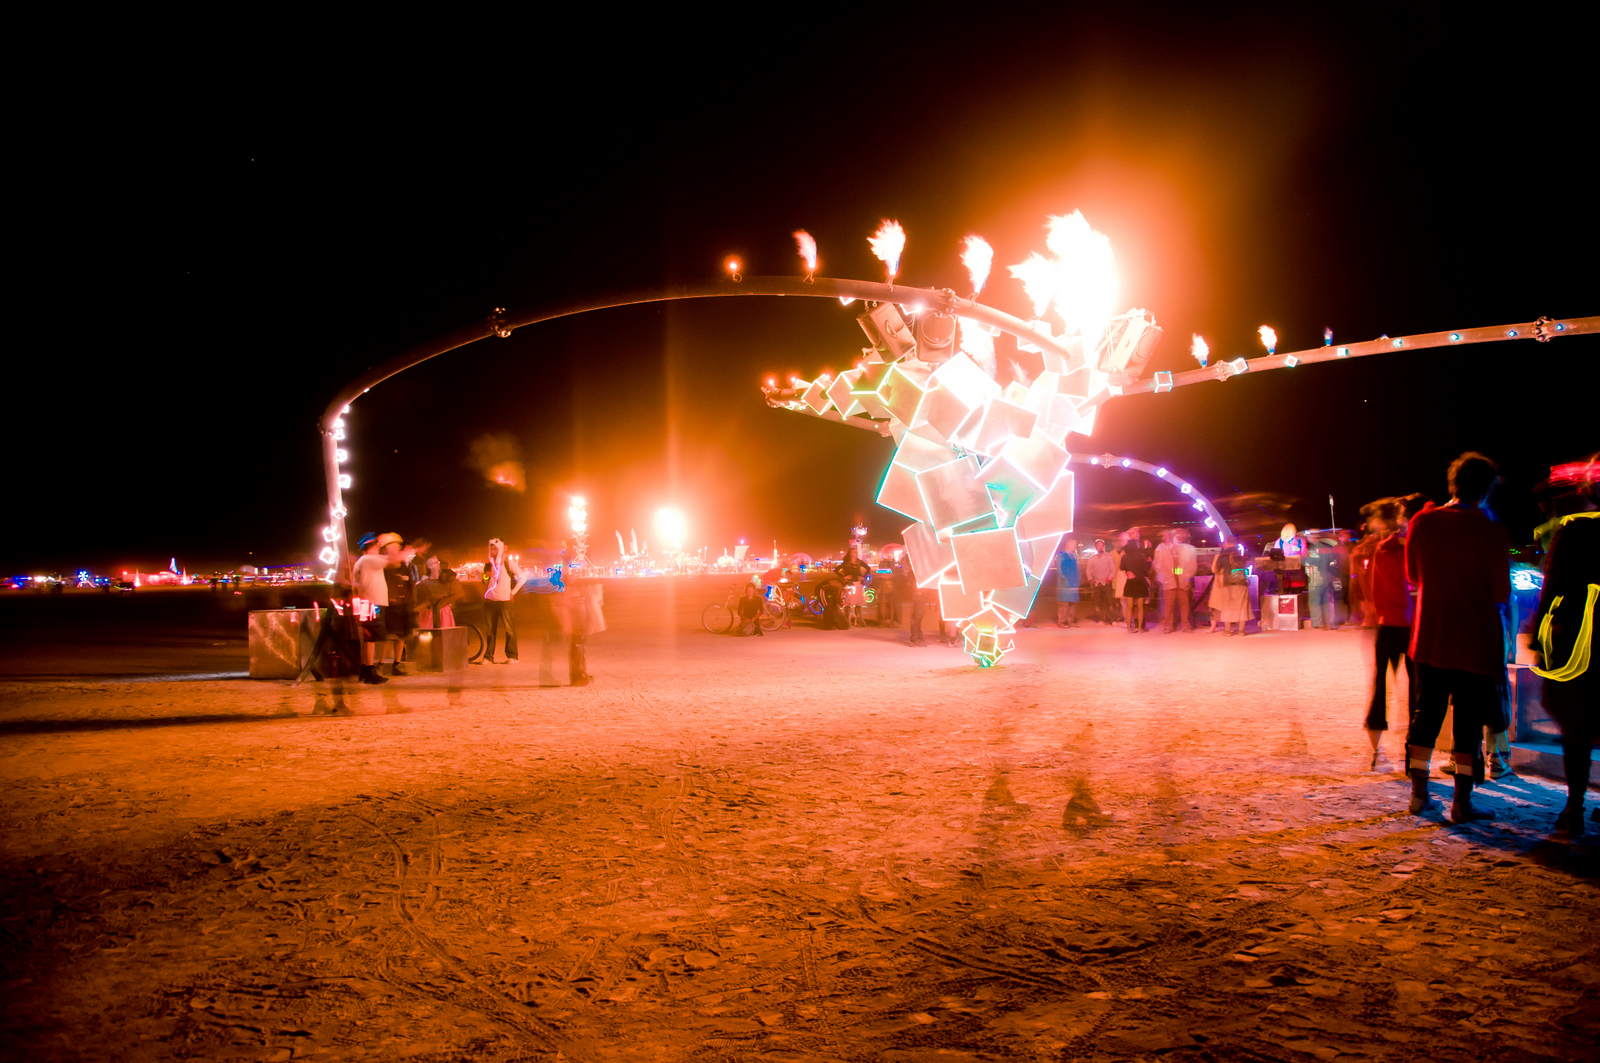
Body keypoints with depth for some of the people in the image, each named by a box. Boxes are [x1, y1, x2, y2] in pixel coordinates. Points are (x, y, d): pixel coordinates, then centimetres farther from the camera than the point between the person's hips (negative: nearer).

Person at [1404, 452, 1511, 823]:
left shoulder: (1422, 523, -1)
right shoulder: (1492, 532, -12)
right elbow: (1501, 593, -8)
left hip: (1430, 638, 4)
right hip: (1475, 643, -3)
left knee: (1426, 713, 13)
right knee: (1469, 721, 4)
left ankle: (1419, 793, 19)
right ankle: (1462, 803, 7)